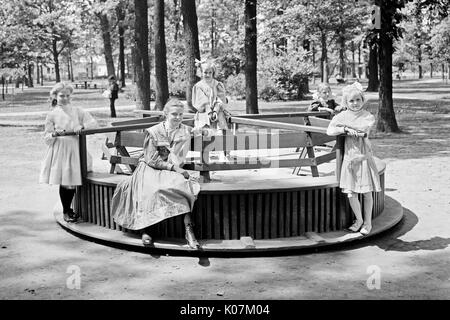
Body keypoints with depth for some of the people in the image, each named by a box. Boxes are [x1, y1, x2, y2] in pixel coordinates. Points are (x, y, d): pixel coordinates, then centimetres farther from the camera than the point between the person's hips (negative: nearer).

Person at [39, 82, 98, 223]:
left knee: (73, 181, 1)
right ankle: (66, 212, 16)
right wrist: (55, 134, -17)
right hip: (60, 151, -2)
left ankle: (68, 209, 22)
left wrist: (82, 126, -14)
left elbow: (93, 122, 3)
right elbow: (46, 137, 3)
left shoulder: (77, 111, 7)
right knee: (64, 182, -2)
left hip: (75, 149, 2)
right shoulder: (52, 114, 2)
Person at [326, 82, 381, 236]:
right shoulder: (342, 116, 5)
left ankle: (367, 222, 20)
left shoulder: (369, 116, -1)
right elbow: (329, 131, -7)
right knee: (351, 193, 3)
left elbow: (362, 129, -20)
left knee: (366, 193, 4)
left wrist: (344, 124, -12)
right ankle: (359, 219, 24)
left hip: (364, 157, -2)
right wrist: (345, 129, -20)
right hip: (349, 158, 2)